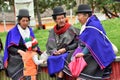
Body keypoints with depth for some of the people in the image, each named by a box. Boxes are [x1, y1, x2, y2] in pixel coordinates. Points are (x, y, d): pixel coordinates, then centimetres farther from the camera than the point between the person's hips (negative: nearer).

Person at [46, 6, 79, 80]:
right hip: (56, 54, 3)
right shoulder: (53, 31, 11)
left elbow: (76, 43, -2)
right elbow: (49, 45, 9)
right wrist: (54, 51, -11)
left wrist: (65, 49, -12)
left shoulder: (71, 29, 1)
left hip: (68, 53, -3)